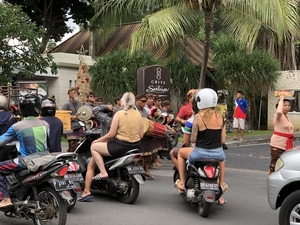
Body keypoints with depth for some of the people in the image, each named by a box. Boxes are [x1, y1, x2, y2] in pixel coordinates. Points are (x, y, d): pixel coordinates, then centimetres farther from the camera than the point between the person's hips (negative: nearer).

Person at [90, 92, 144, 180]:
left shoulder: (119, 114, -12)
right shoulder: (138, 114, 2)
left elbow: (111, 134, -12)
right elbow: (141, 135, 4)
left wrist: (97, 140, 2)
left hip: (121, 147, -6)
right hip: (136, 147, 7)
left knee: (93, 146, 9)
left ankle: (103, 173, -2)